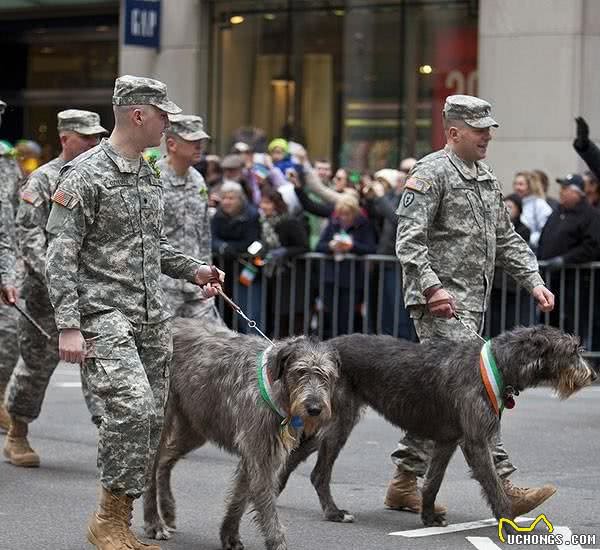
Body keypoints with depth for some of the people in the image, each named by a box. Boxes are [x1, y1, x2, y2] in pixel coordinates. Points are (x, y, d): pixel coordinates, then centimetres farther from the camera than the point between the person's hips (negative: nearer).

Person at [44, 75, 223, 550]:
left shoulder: (150, 175, 15)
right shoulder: (86, 175, -9)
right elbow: (61, 255, -13)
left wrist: (193, 269, 15)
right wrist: (68, 327, -19)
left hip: (153, 317, 8)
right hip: (103, 314, -8)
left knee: (152, 419, 5)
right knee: (133, 407, -22)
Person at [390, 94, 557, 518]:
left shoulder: (487, 179, 19)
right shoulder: (431, 174, -8)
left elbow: (506, 239, 24)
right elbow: (409, 240, -16)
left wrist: (534, 281, 12)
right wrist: (433, 287, -25)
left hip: (473, 303, 9)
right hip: (441, 303, -9)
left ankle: (405, 482, 18)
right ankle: (503, 486, -17)